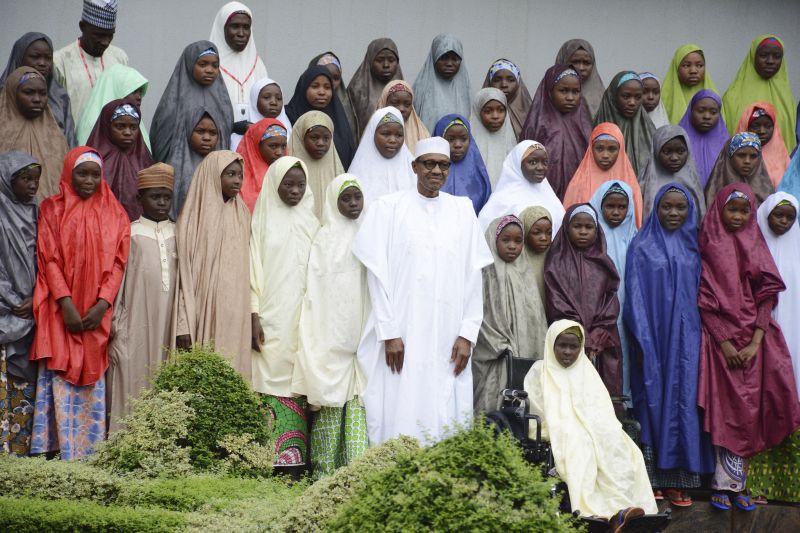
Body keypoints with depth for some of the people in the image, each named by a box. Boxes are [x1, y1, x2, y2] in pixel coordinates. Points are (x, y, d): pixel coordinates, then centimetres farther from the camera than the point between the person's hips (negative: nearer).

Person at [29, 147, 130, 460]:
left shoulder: (114, 212, 8)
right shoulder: (52, 209, 3)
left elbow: (118, 261, 2)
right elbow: (49, 259, -3)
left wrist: (102, 305, -10)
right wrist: (67, 305, -14)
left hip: (98, 311, 2)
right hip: (61, 311, -2)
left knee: (92, 378, 3)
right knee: (62, 378, -6)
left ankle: (91, 452, 7)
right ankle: (64, 453, -5)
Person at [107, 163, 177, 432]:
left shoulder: (178, 234, 12)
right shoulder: (130, 234, 2)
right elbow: (116, 281, 1)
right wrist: (116, 326, -4)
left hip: (169, 327, 3)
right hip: (137, 327, -3)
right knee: (135, 384, -5)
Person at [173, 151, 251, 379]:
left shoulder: (242, 215, 10)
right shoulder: (194, 217, -3)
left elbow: (247, 269, 12)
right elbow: (184, 273, -5)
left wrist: (254, 314, 5)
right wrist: (184, 326, -11)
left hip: (235, 316, 4)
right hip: (203, 314, -4)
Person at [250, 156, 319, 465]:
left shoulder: (312, 220, 10)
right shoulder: (264, 218, 5)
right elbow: (254, 269, 2)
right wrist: (254, 317, -6)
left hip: (306, 319, 2)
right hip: (273, 320, -2)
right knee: (276, 384, -7)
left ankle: (296, 455, -2)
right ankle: (283, 455, -8)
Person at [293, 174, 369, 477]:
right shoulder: (325, 238, 2)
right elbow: (317, 289, 0)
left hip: (363, 334, 3)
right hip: (332, 335, -3)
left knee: (360, 398, -4)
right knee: (331, 398, -2)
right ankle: (325, 469, 4)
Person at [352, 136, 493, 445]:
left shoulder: (462, 211, 10)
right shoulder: (389, 208, 3)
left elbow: (473, 277, 8)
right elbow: (378, 274, -1)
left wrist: (467, 334, 0)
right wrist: (389, 333, -8)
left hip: (449, 340, 2)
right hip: (402, 336, -2)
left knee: (447, 418, -1)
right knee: (400, 420, -6)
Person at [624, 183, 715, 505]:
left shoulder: (693, 246, 10)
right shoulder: (642, 247, 1)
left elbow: (702, 293, 10)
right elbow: (635, 295, -3)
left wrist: (702, 334, 2)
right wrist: (641, 341, -10)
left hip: (686, 338, 3)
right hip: (654, 336, -2)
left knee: (683, 401, 0)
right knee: (655, 399, -1)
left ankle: (678, 479, 2)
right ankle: (651, 478, 3)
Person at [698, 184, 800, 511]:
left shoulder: (756, 246, 11)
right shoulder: (708, 247, 2)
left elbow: (766, 296, 4)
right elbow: (704, 300, -4)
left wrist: (755, 343, -8)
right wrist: (725, 343, -13)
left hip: (754, 339, 3)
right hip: (720, 338, -3)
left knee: (750, 409, -2)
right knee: (726, 408, -6)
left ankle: (735, 483, 2)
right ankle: (725, 484, -3)